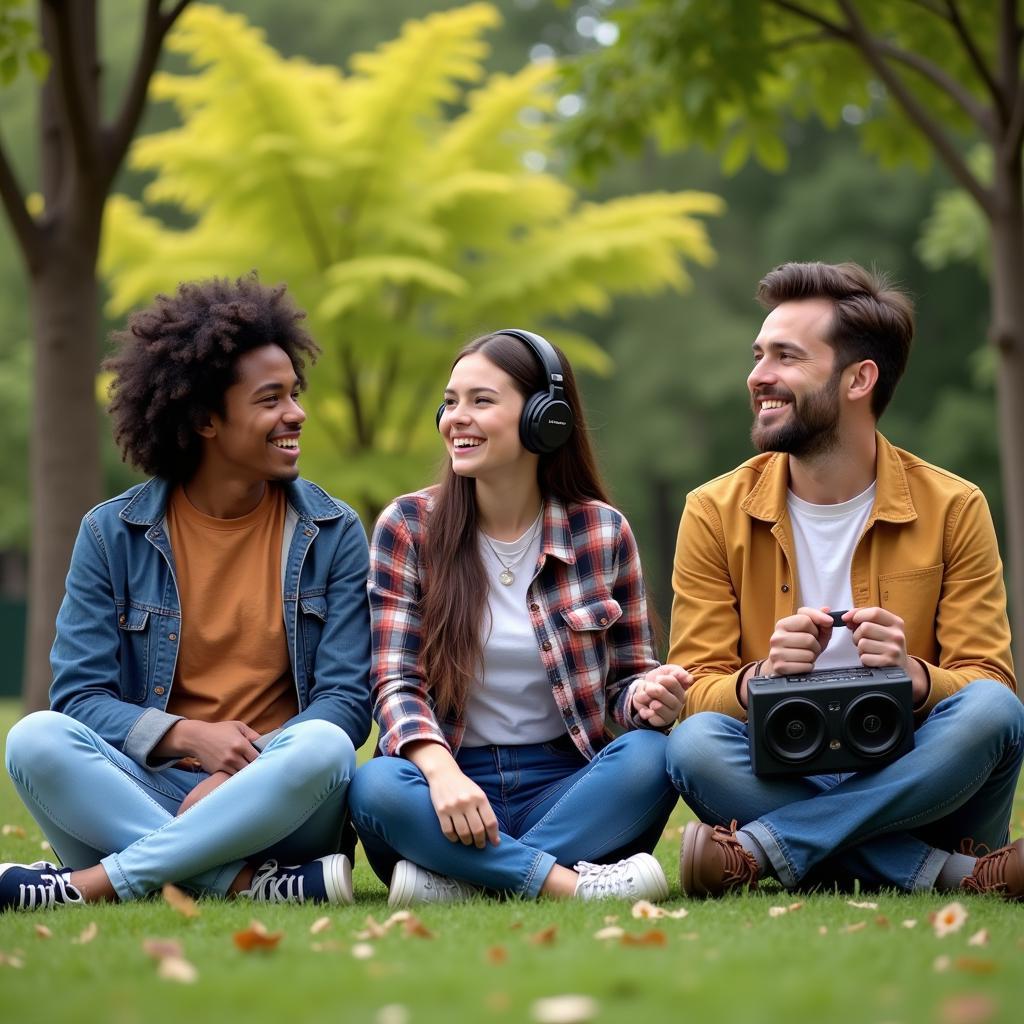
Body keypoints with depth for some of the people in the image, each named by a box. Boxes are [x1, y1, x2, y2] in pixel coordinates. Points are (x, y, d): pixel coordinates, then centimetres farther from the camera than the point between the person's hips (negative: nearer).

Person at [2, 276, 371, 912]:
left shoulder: (333, 535, 5)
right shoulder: (113, 534, 5)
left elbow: (347, 699, -1)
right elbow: (79, 694, 0)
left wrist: (239, 777, -18)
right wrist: (190, 735, -19)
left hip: (274, 807, 0)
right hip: (148, 793, 1)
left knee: (323, 748, -34)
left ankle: (96, 882, -28)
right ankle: (252, 884, -32)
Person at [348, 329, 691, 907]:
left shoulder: (603, 532, 5)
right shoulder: (408, 527, 2)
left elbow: (627, 675, 11)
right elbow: (396, 682, -5)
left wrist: (647, 696, -16)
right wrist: (440, 770, -26)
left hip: (564, 787, 1)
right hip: (452, 779, -1)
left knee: (651, 754, -29)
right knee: (377, 785, -33)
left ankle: (461, 878, -28)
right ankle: (565, 882, -31)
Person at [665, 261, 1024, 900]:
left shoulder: (953, 509, 0)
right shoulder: (716, 514, 3)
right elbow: (695, 690, -2)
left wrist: (913, 675, -27)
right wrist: (761, 677, -25)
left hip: (914, 786, 0)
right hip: (778, 782, 1)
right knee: (694, 746, -30)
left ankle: (761, 847, -25)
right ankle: (958, 874, -27)